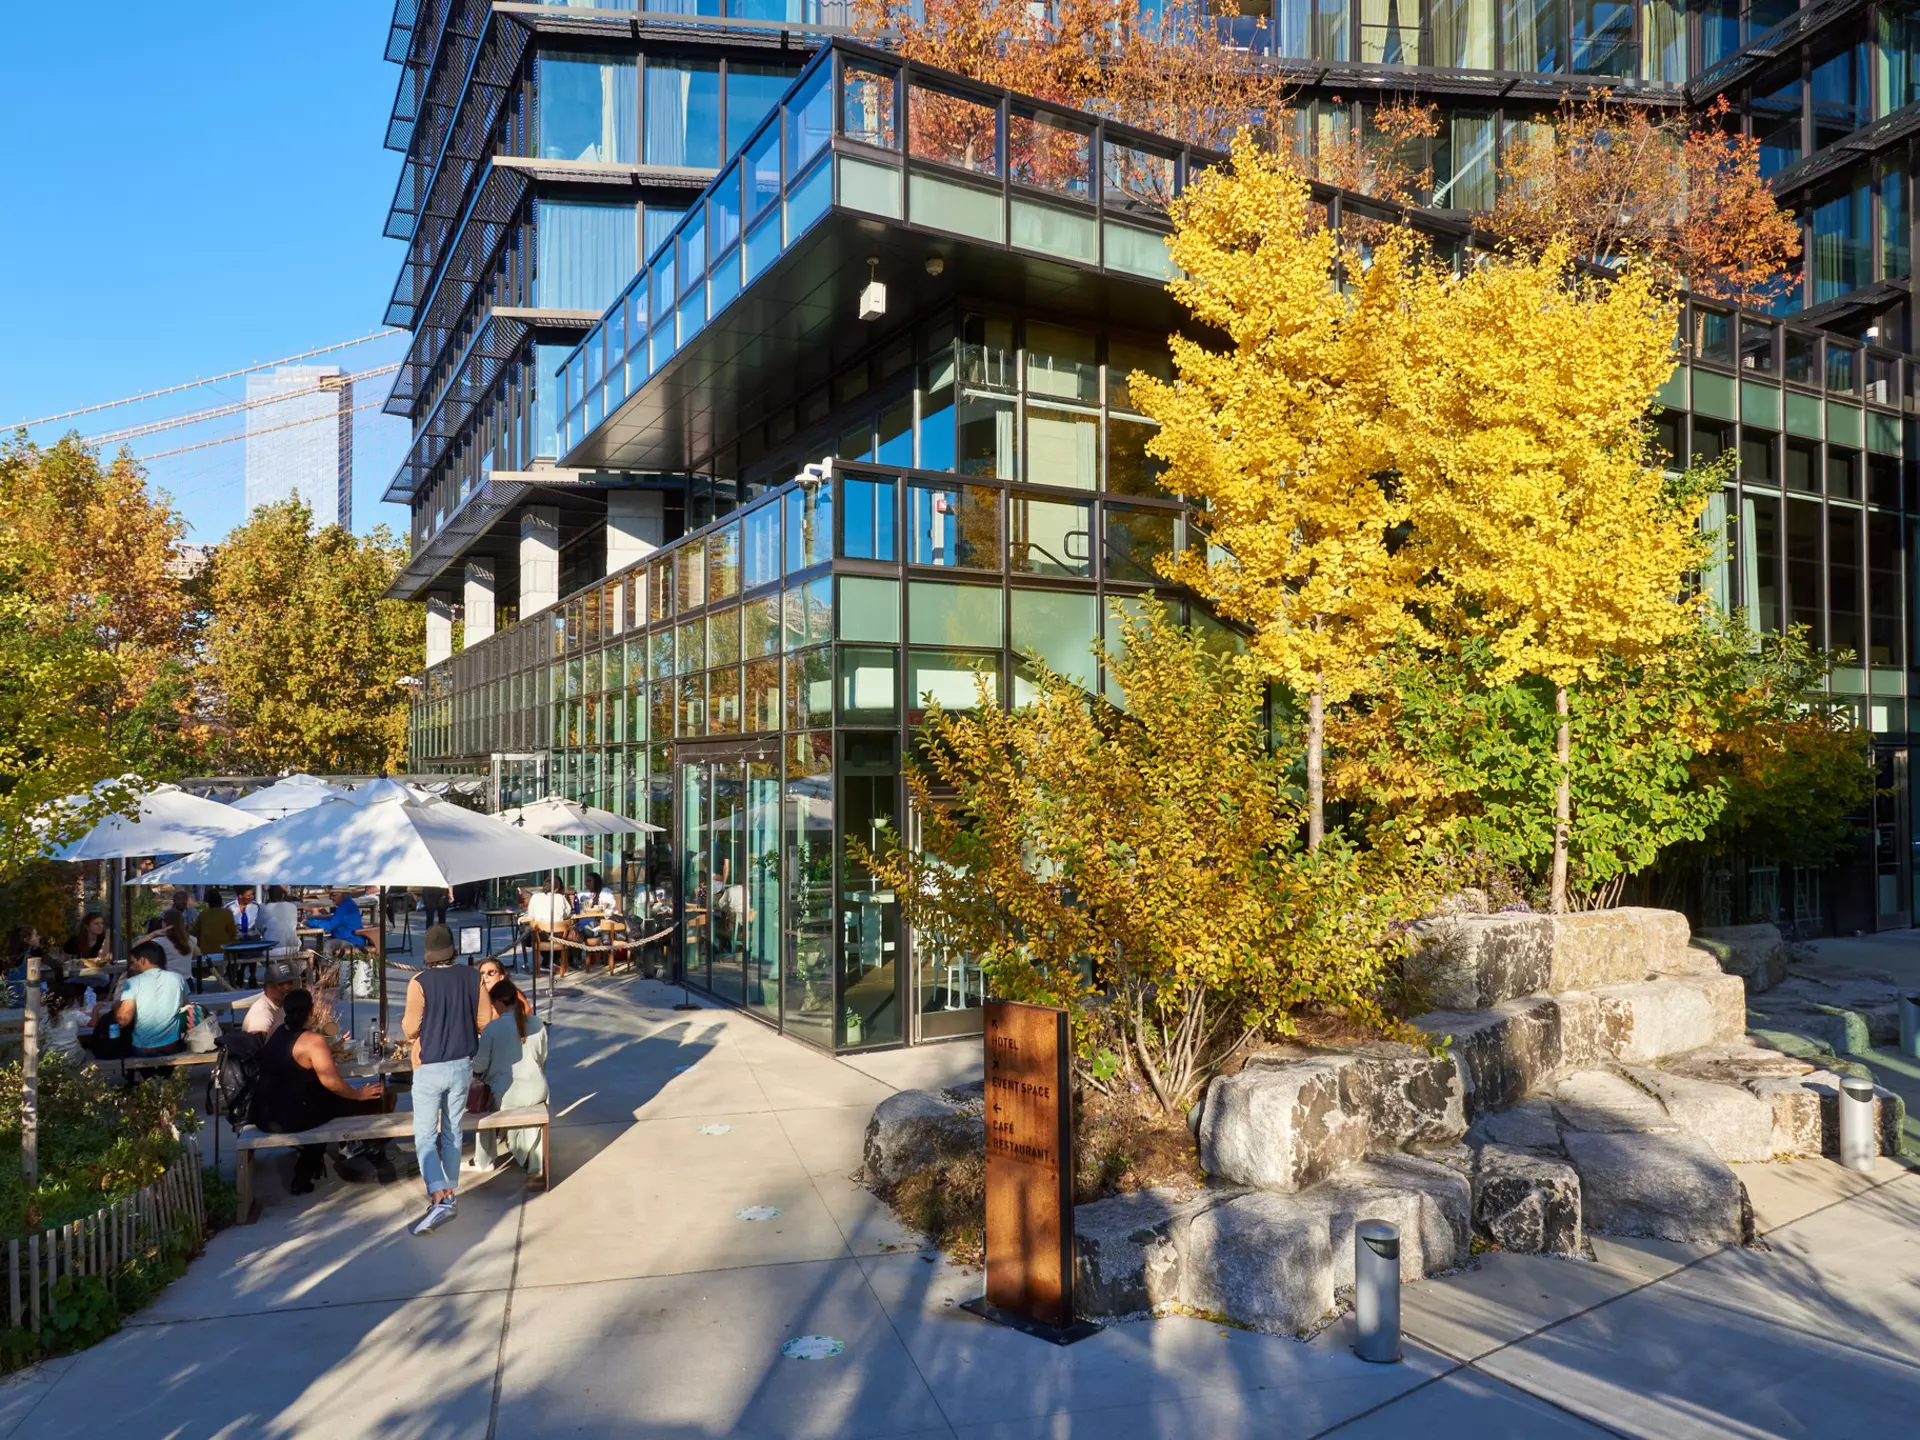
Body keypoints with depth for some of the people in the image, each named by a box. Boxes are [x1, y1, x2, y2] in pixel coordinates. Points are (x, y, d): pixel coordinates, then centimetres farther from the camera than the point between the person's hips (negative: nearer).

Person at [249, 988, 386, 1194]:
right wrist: (359, 1094, -8)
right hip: (289, 1118, -9)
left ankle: (304, 1175, 36)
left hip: (263, 1114, 9)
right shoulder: (312, 1040, -17)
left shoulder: (275, 1034, 7)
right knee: (360, 1103, 3)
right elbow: (331, 1082, -22)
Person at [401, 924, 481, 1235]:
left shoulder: (419, 983, -16)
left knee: (425, 1136, 2)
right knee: (452, 1132, 16)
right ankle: (449, 1193, 25)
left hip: (429, 1068, -4)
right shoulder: (472, 976, -5)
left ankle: (440, 1198, -12)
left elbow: (410, 1030, -11)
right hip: (462, 1064, 4)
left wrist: (404, 1024, 11)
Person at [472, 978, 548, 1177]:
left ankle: (485, 1160, 38)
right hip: (536, 1091, 3)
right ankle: (534, 1155, 40)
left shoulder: (492, 1027, -13)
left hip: (505, 1094, -2)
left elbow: (479, 1066, -8)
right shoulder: (537, 1023, -3)